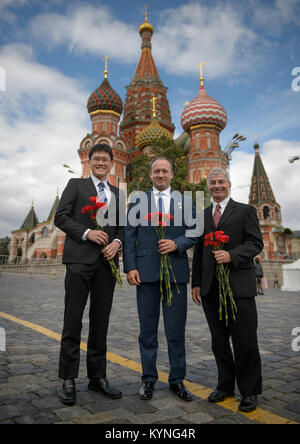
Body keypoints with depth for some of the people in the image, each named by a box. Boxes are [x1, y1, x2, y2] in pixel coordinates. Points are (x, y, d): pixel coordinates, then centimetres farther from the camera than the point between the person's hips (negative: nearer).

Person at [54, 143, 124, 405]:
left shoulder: (117, 193, 19)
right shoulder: (76, 185, 8)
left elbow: (121, 226, 16)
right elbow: (61, 217, -1)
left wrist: (117, 242, -5)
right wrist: (87, 233, -13)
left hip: (107, 261, 4)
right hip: (80, 259, -3)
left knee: (101, 322, 9)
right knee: (73, 320, 0)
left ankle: (98, 377, 20)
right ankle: (68, 379, 12)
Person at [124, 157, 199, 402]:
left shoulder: (184, 201, 12)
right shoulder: (138, 201, 10)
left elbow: (194, 232, 6)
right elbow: (129, 236, 4)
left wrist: (177, 243, -13)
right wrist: (130, 267, -5)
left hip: (176, 271, 0)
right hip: (146, 271, 0)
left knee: (176, 329, 7)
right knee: (148, 328, 9)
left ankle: (177, 380, 23)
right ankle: (149, 379, 24)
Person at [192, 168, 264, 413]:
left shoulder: (245, 211, 5)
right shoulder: (202, 215, 15)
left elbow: (256, 243, -3)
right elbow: (198, 250, 14)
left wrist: (231, 255, -19)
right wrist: (196, 282, 10)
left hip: (238, 285, -3)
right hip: (210, 288, 4)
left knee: (245, 341, 2)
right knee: (219, 340, 12)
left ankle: (249, 390, 20)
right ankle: (226, 385, 29)